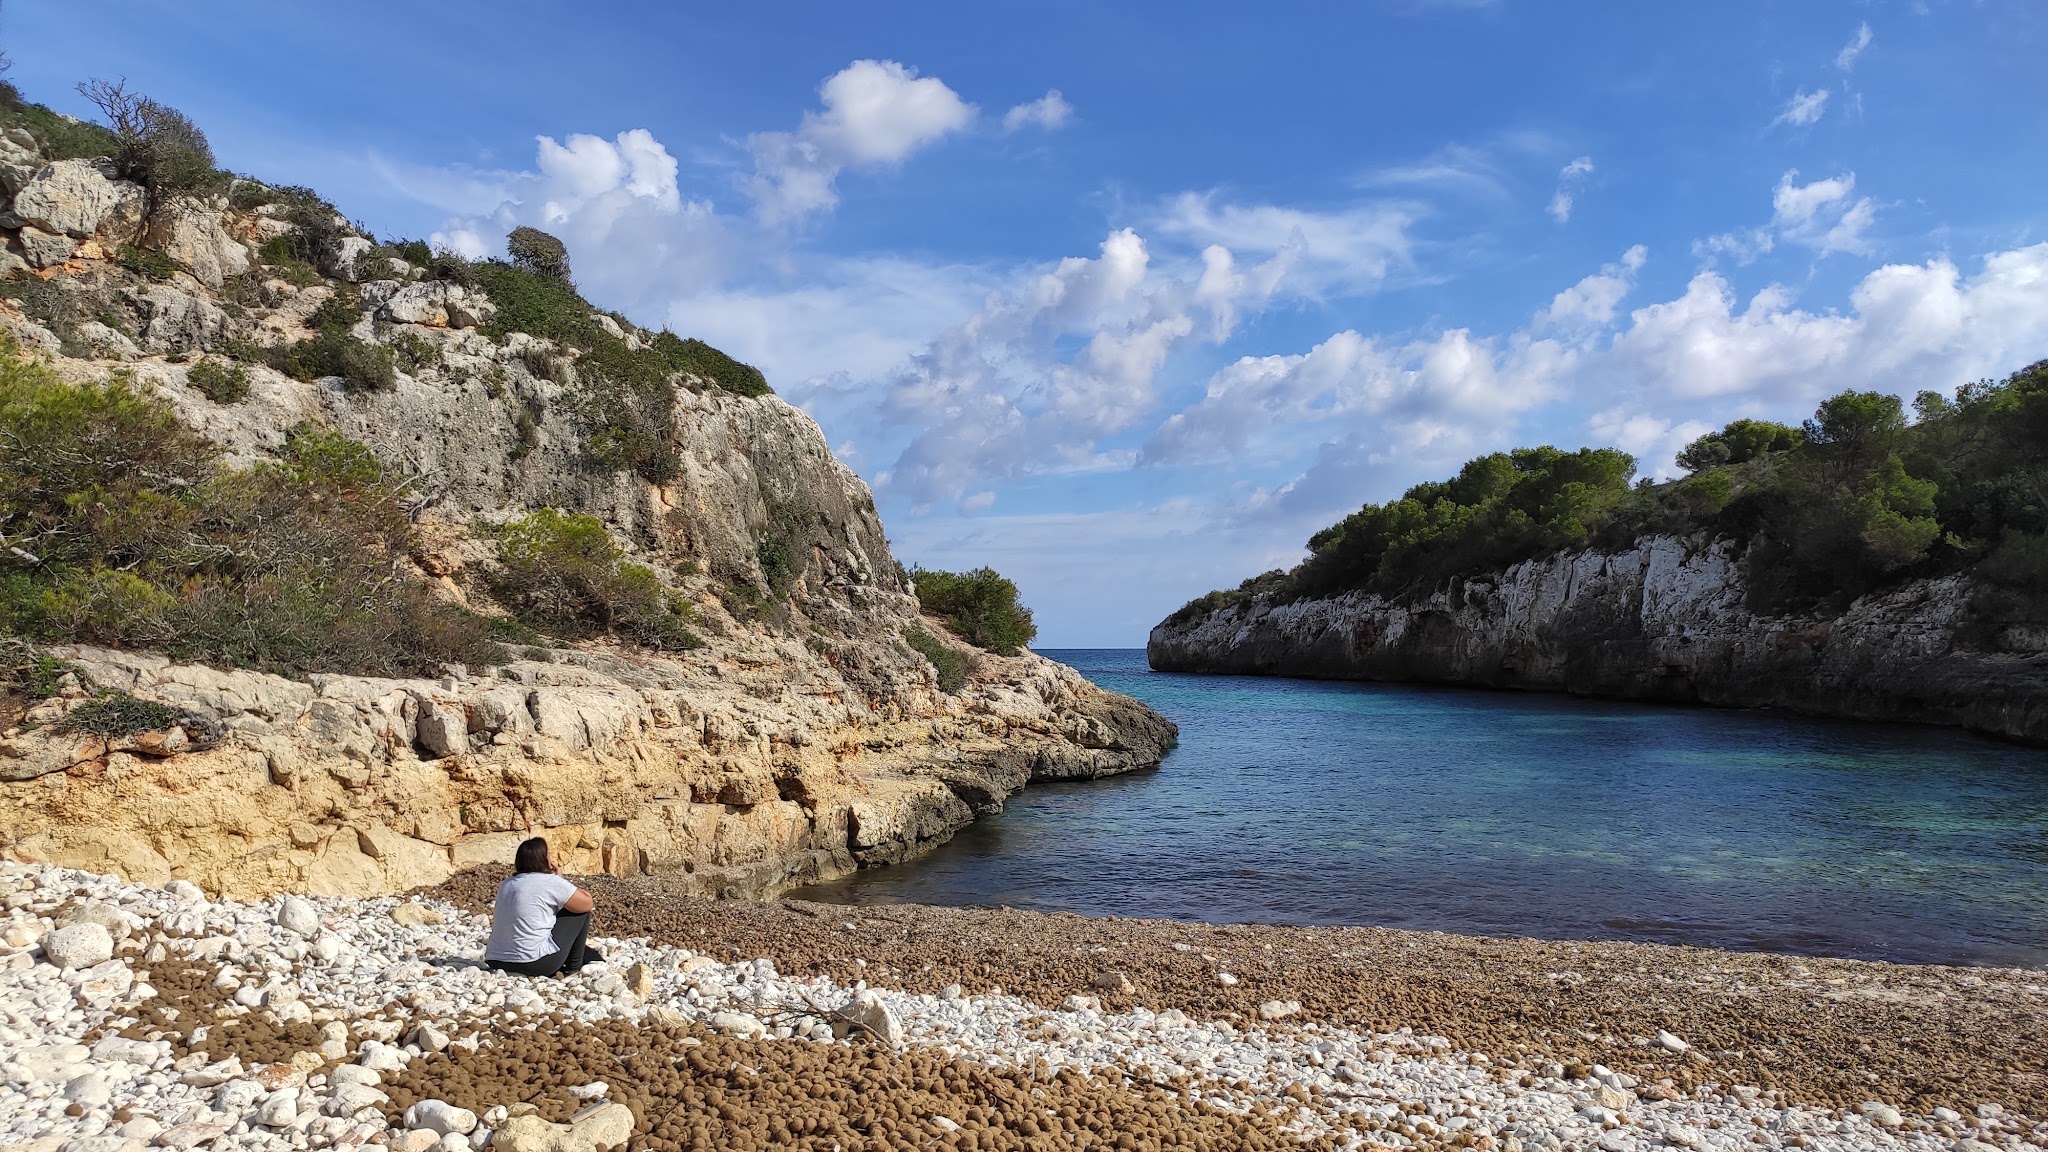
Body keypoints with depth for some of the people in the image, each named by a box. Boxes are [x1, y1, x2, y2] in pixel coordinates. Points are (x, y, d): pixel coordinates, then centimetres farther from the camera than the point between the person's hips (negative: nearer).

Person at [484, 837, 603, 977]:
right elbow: (588, 903, 1)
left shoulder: (507, 883, 13)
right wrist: (558, 878, 9)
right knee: (580, 910, 8)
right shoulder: (550, 882, -10)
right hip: (535, 964, -8)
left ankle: (589, 955, 39)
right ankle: (573, 967, 16)